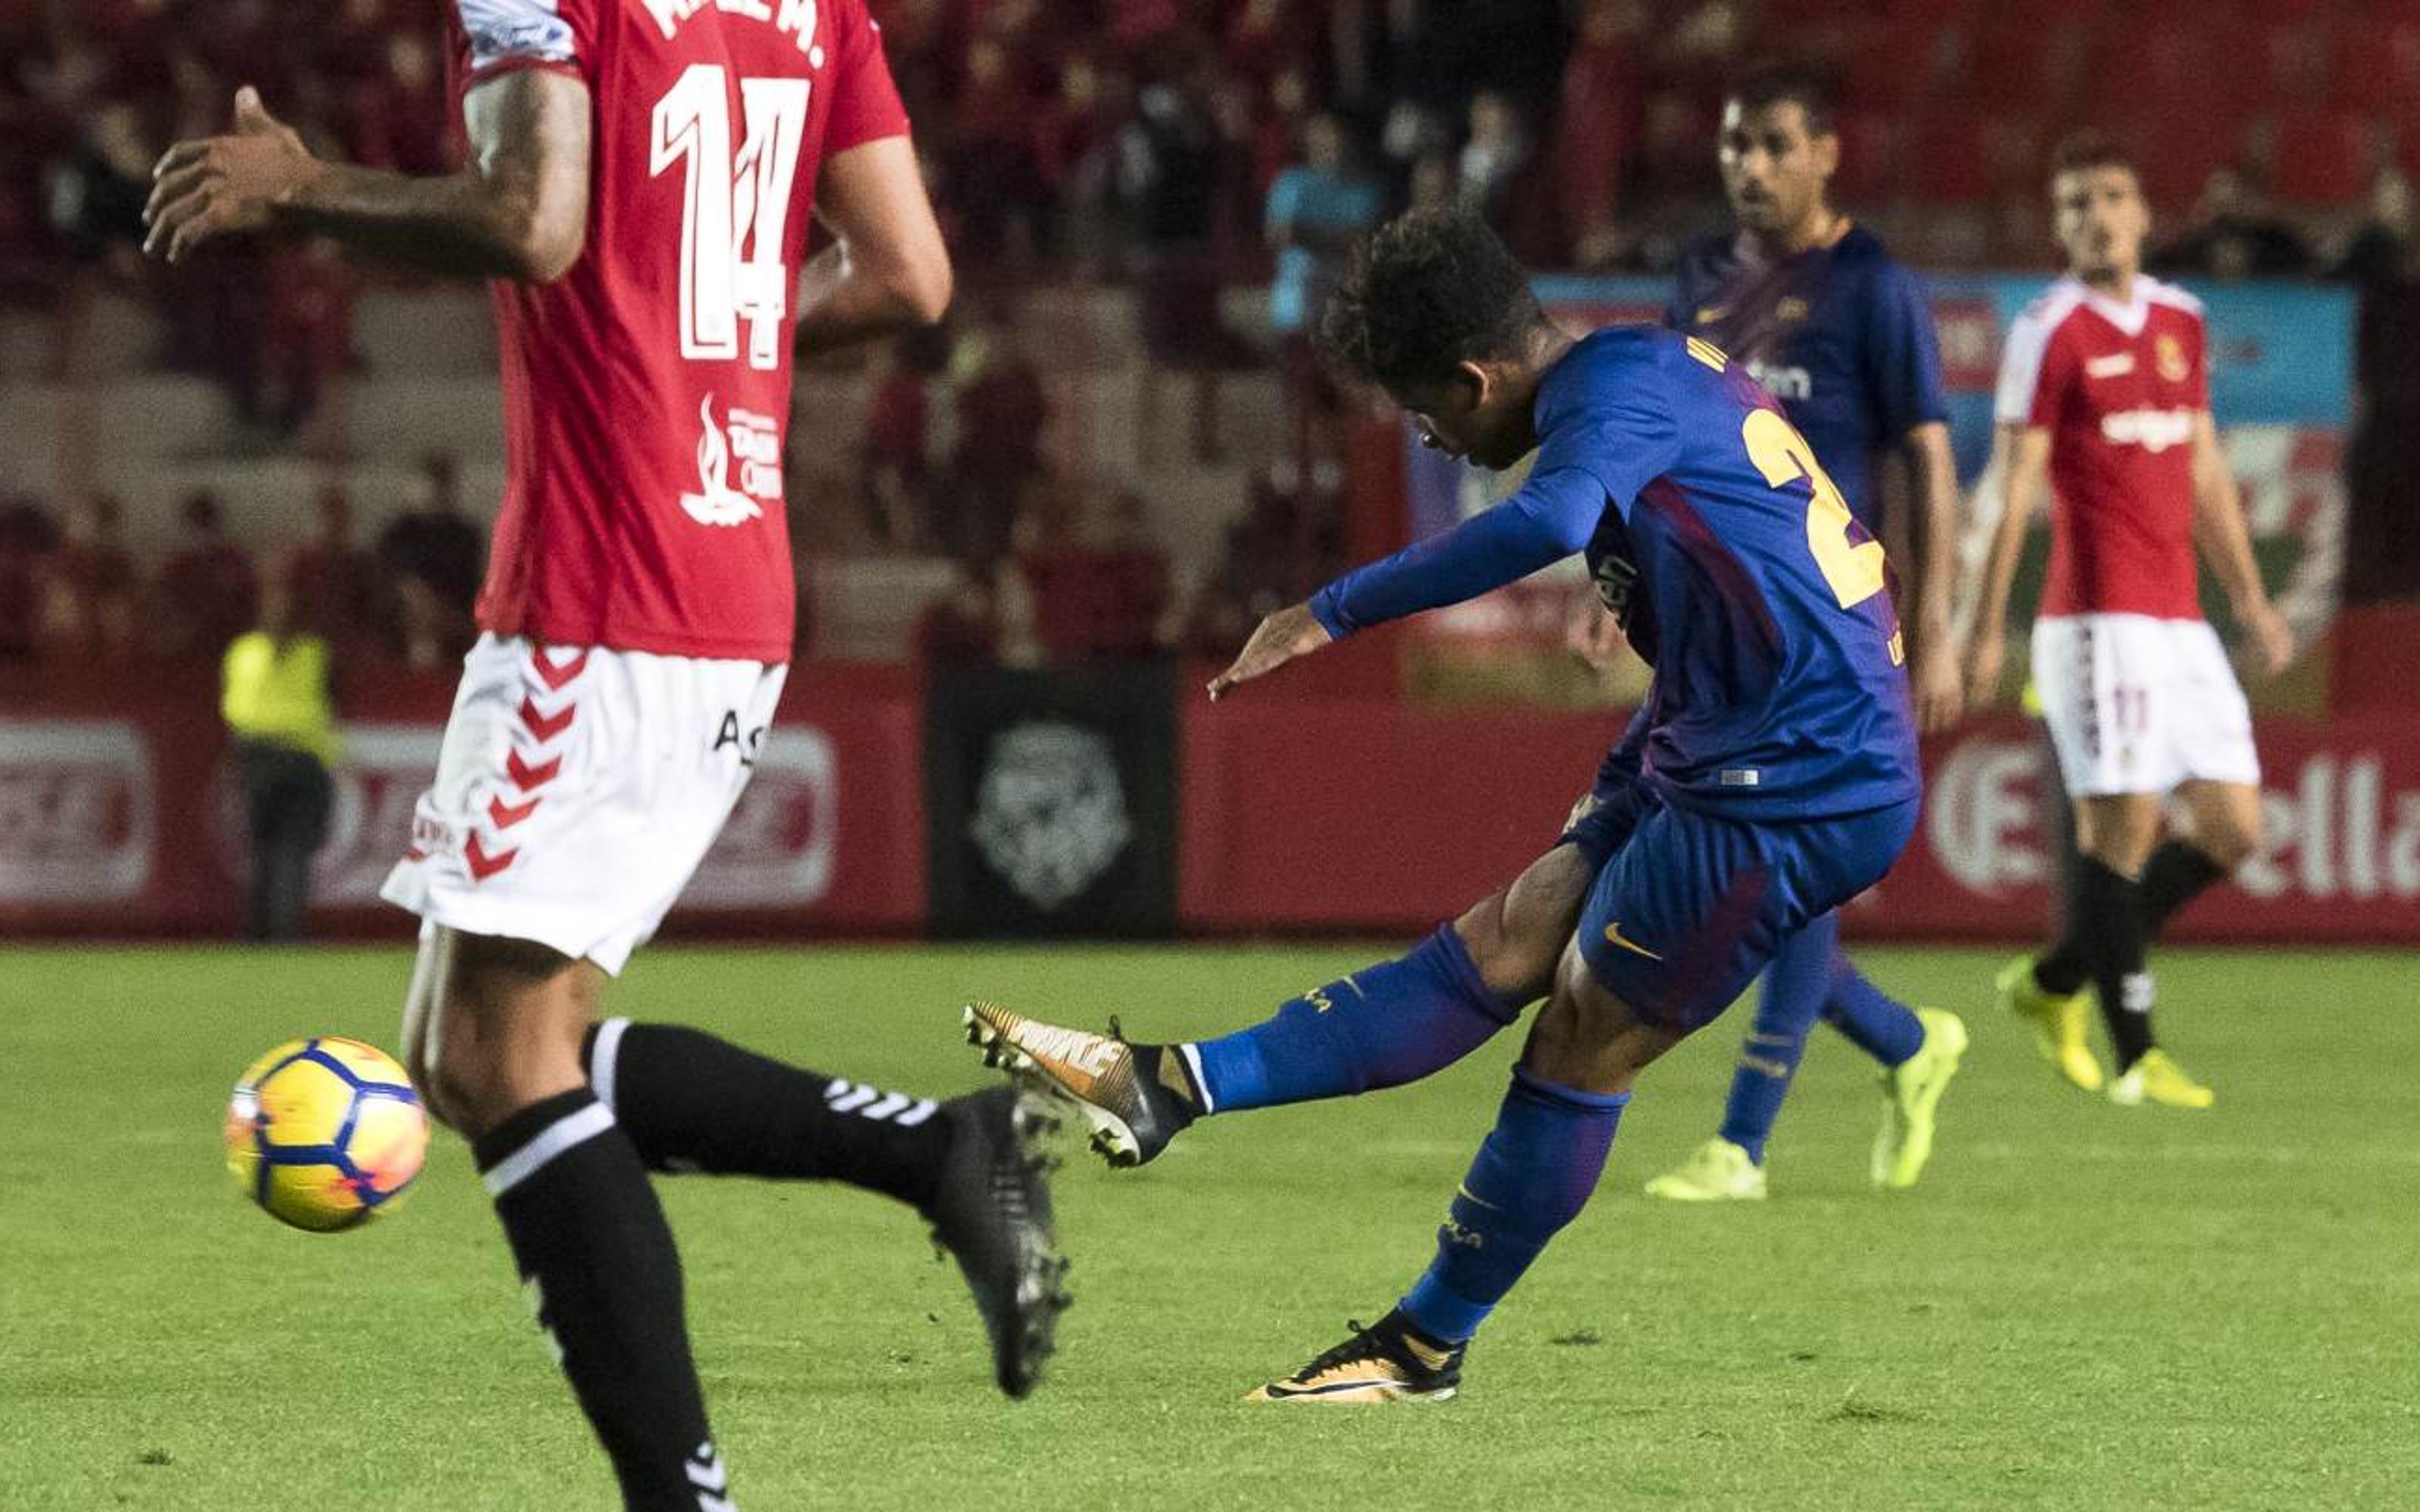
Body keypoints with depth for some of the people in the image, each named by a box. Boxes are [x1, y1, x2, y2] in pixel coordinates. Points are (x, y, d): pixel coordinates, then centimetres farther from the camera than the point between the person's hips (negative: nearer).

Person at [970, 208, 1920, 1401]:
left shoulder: (1617, 387, -12)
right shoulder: (1657, 384, 19)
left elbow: (1549, 521, -35)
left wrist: (1332, 614, -31)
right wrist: (1595, 841, 23)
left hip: (1807, 788, -10)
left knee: (1584, 1038, 1)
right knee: (1496, 950, 7)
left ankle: (1427, 1345, 14)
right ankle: (1170, 1089, 6)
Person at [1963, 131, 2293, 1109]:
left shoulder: (2180, 320, 15)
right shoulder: (2050, 331, -5)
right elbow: (2014, 483, -8)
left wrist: (2249, 598, 21)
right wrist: (1986, 628, -12)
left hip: (2180, 618, 7)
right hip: (2098, 616, -7)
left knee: (2233, 826, 5)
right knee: (2124, 819, -10)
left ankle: (2054, 981, 18)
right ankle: (2134, 1057, -3)